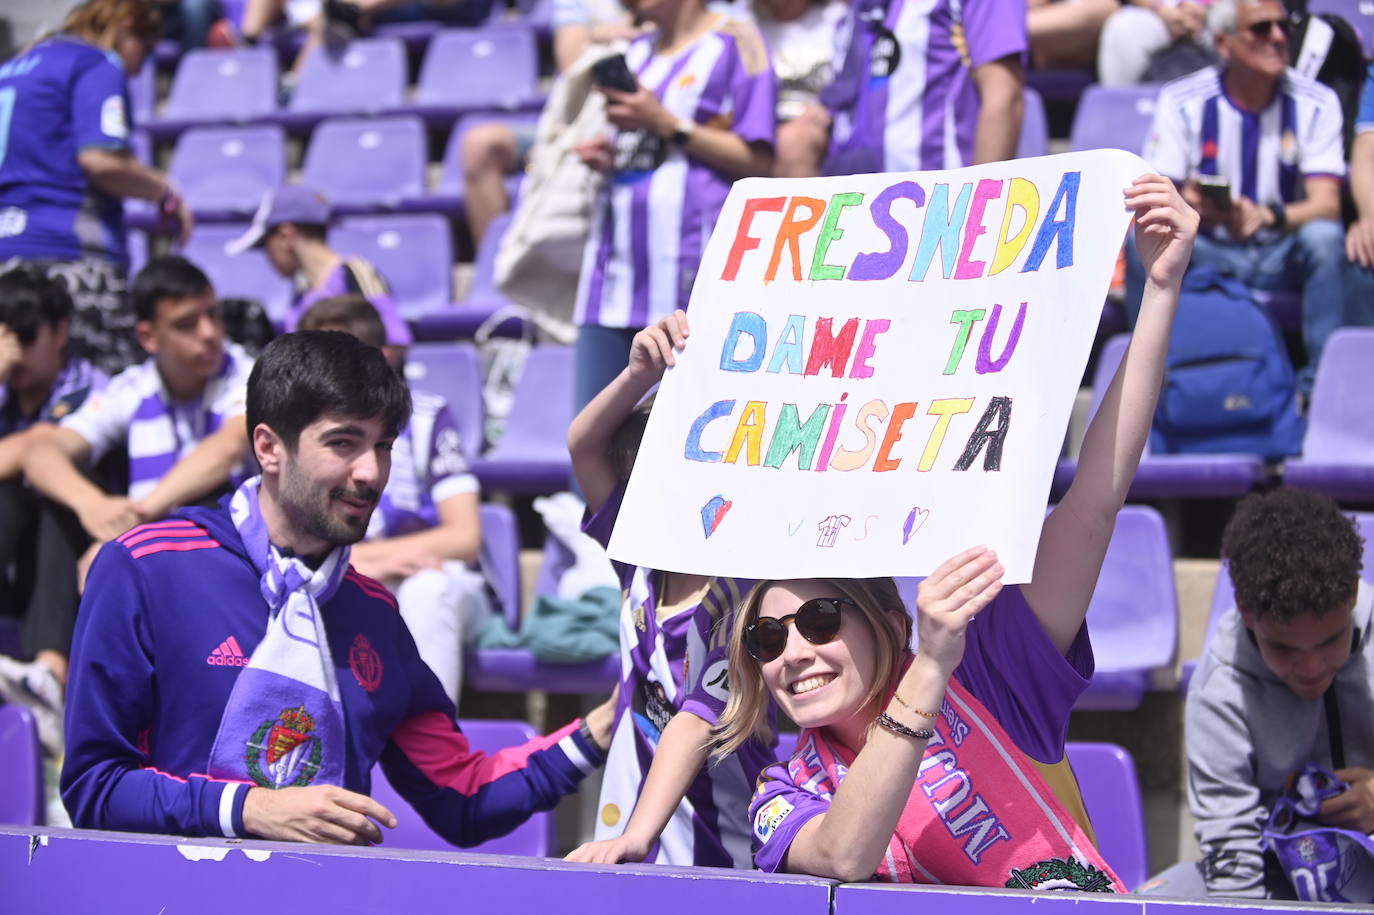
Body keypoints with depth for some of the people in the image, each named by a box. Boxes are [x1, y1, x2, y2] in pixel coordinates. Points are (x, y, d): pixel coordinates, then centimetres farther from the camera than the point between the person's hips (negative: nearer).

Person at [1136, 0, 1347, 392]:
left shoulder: (1314, 104, -5)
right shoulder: (1182, 101, -5)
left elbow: (1326, 205, -15)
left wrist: (1268, 216, -37)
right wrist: (1185, 206, -36)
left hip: (1282, 258, 0)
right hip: (1206, 254, 0)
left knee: (1324, 237, -32)